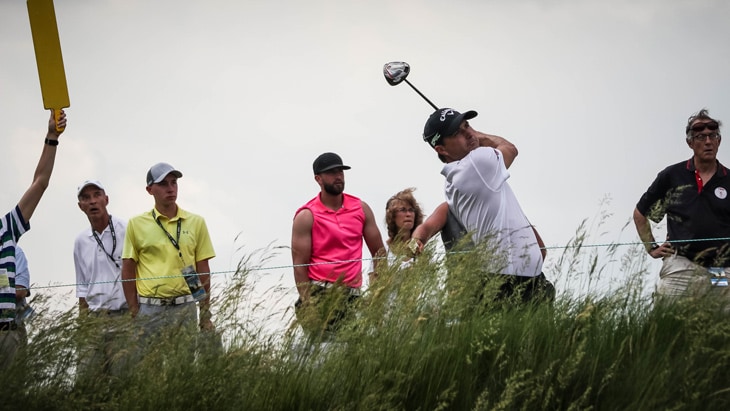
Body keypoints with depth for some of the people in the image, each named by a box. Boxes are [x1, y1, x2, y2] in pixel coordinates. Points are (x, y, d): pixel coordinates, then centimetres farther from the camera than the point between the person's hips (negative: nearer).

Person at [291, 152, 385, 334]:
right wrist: (308, 304, -10)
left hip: (353, 295, 4)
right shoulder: (307, 216, 1)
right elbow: (300, 266, -2)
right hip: (320, 293, -4)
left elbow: (379, 252, 16)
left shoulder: (361, 208, 13)